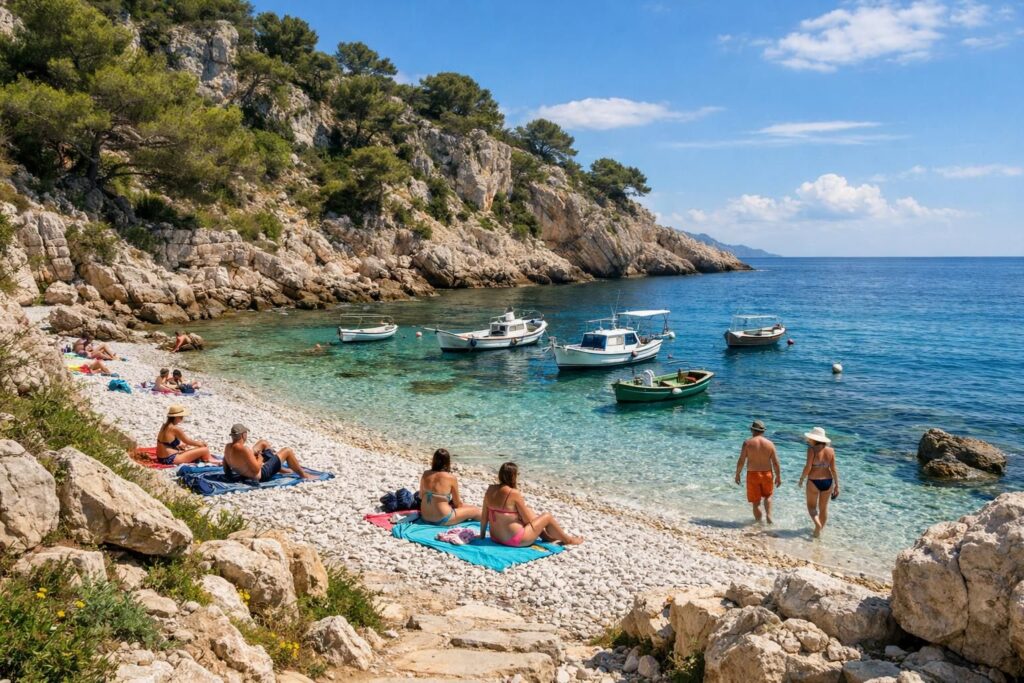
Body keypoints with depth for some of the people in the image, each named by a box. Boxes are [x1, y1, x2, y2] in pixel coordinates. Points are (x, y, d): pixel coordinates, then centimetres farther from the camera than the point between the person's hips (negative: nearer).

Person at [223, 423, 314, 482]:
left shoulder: (227, 447, -9)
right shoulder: (244, 450, -35)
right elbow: (256, 469, -31)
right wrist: (260, 458, -13)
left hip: (244, 473, 9)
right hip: (260, 476, -9)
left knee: (263, 442, 24)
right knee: (288, 451, 2)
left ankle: (282, 469, 38)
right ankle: (303, 475, 22)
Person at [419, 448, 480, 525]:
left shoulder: (425, 474, -2)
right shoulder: (451, 478, -14)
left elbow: (421, 496, 11)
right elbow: (457, 503, -4)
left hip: (425, 517, 7)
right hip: (442, 520, -7)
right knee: (475, 510, 10)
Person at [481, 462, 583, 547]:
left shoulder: (490, 489, -3)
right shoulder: (514, 493, -22)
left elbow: (484, 515, 4)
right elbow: (527, 520, -12)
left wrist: (482, 534, 16)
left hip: (496, 537, 8)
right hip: (515, 540, -7)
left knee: (528, 511, 26)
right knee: (547, 516, 11)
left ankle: (547, 536, 40)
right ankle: (568, 540, 33)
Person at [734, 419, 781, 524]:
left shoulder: (747, 443, -9)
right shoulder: (769, 444, -3)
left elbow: (741, 461, -9)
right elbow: (775, 462, -2)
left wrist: (737, 474, 2)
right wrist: (778, 476, 9)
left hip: (752, 474, -2)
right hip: (767, 474, 2)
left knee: (756, 502, 9)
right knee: (768, 496, 26)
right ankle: (768, 515, 7)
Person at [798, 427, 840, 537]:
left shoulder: (812, 449, -17)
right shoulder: (830, 450, -4)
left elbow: (808, 467, -17)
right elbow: (833, 469, -3)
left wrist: (801, 479, -2)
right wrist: (837, 485, 5)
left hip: (813, 482, -4)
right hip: (828, 482, 4)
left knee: (811, 505, 15)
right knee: (824, 507, 19)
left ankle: (817, 523, -9)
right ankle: (820, 529, 30)